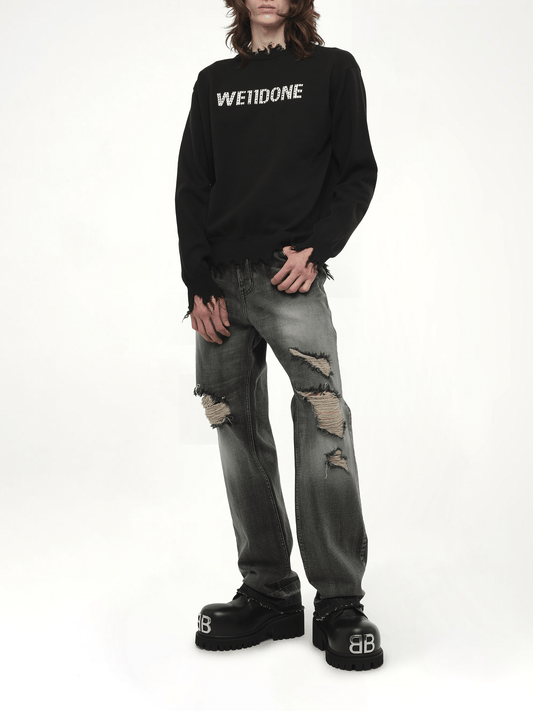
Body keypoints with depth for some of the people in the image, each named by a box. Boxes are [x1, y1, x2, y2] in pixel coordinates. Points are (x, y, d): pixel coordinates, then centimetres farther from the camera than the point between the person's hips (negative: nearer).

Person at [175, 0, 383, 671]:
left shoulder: (333, 70, 12)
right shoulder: (214, 81, 19)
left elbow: (358, 172, 6)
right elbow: (191, 185, 12)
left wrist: (315, 247, -10)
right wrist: (198, 282, -1)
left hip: (291, 276, -3)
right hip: (220, 282, 4)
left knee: (325, 428, -16)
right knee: (240, 438, 2)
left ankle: (339, 605, -6)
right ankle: (268, 596, 11)